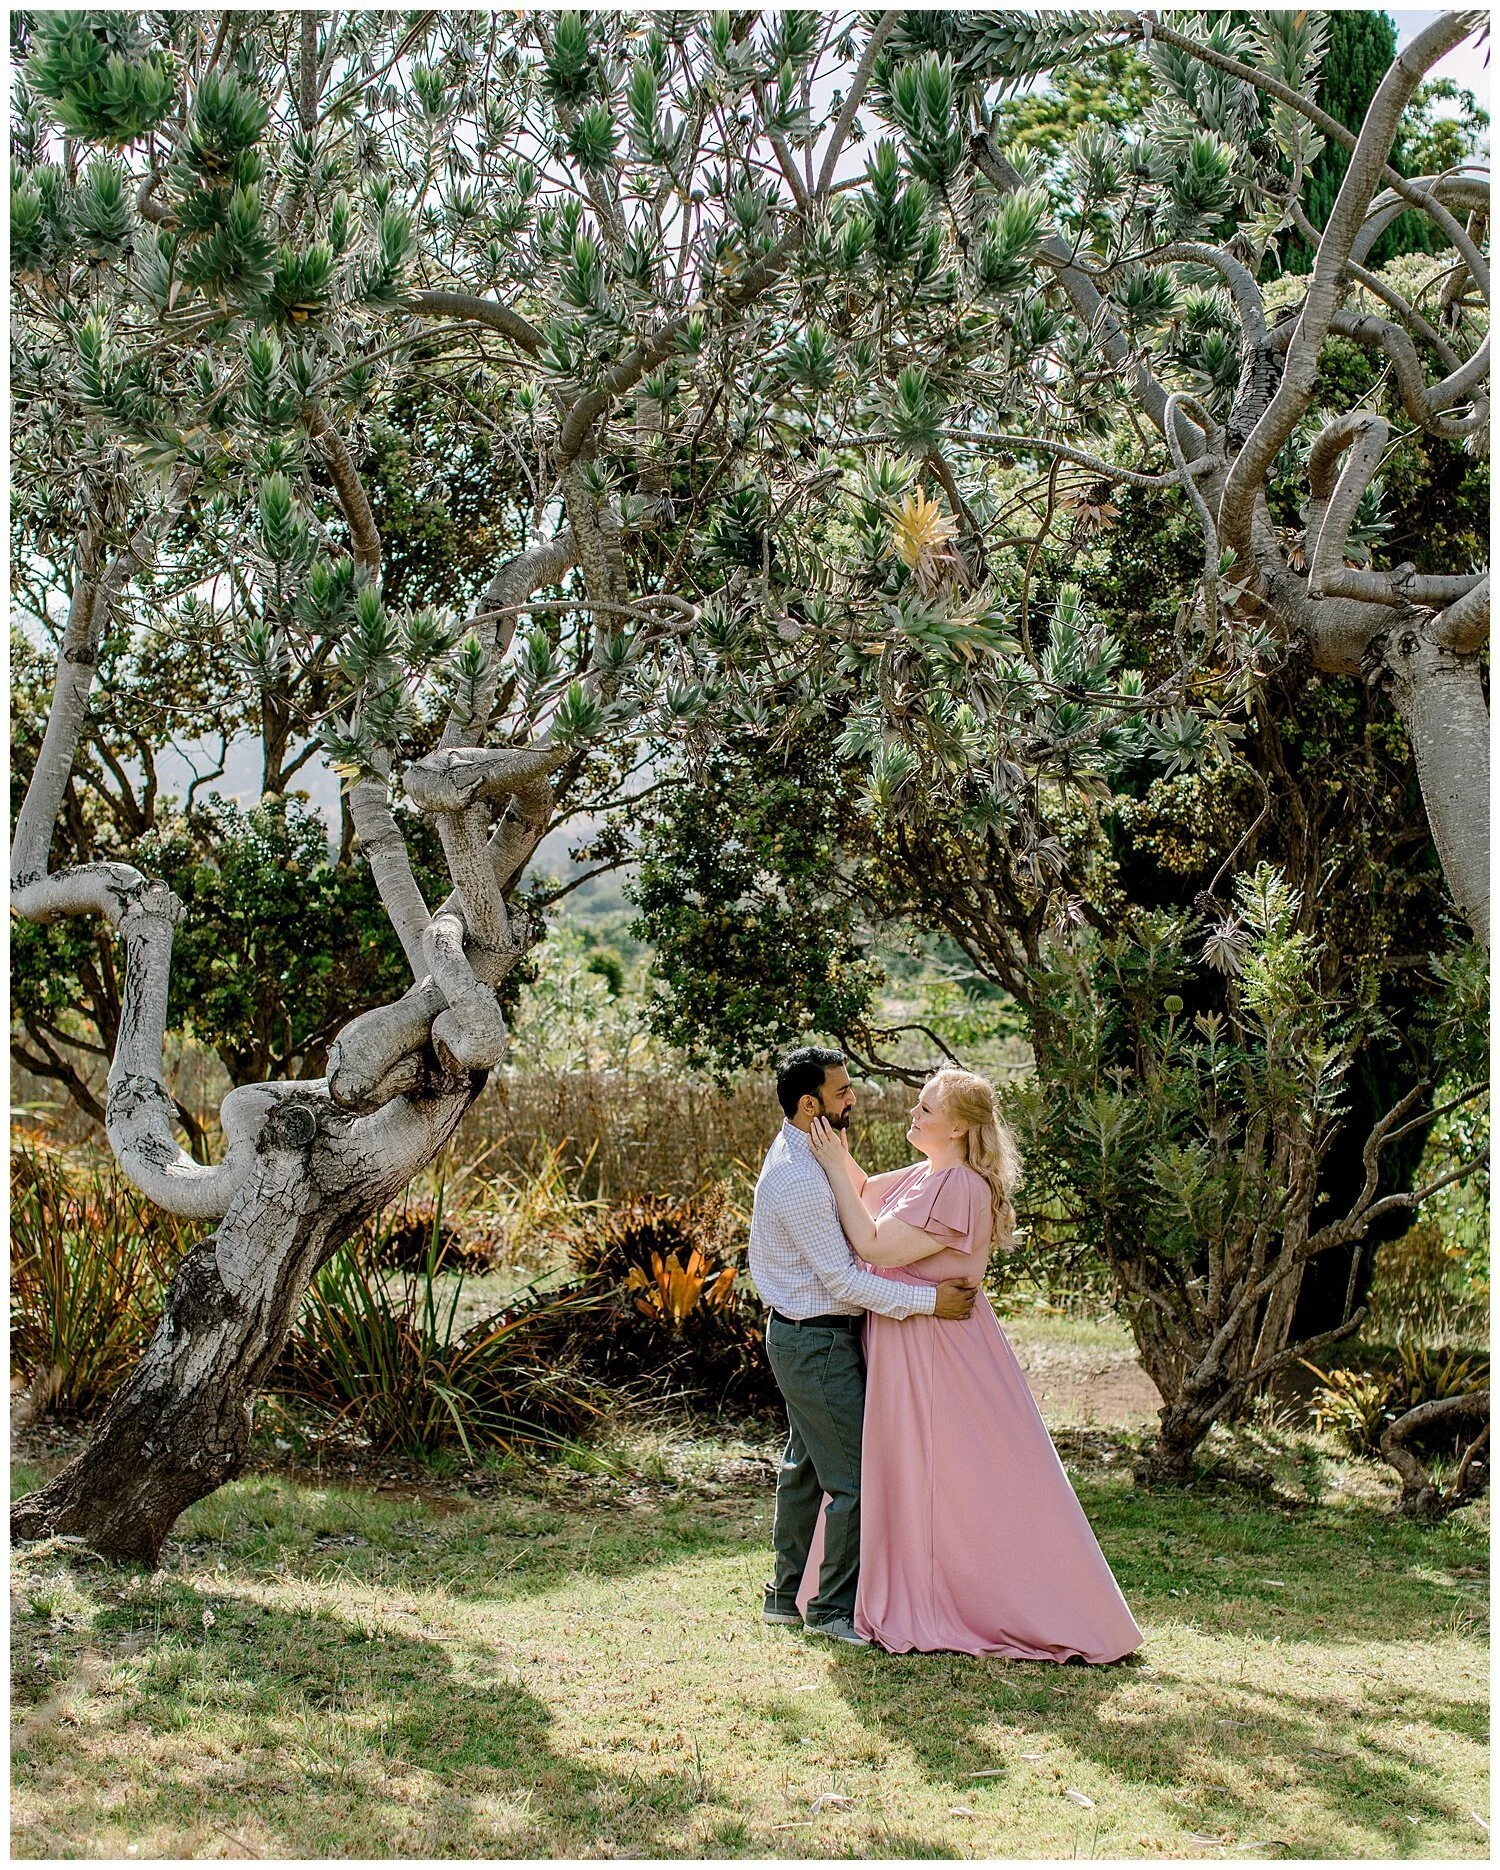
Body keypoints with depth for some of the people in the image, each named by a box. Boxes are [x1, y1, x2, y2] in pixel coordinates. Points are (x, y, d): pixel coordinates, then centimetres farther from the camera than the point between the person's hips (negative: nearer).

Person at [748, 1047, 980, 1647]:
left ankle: (786, 1595, 29)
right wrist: (930, 1299, -23)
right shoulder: (800, 1180, -25)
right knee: (855, 1476, -4)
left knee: (805, 1466, 19)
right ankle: (833, 1608, 7)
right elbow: (843, 1280, -25)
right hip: (819, 1342, -11)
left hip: (804, 1333, 11)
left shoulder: (799, 1152, 8)